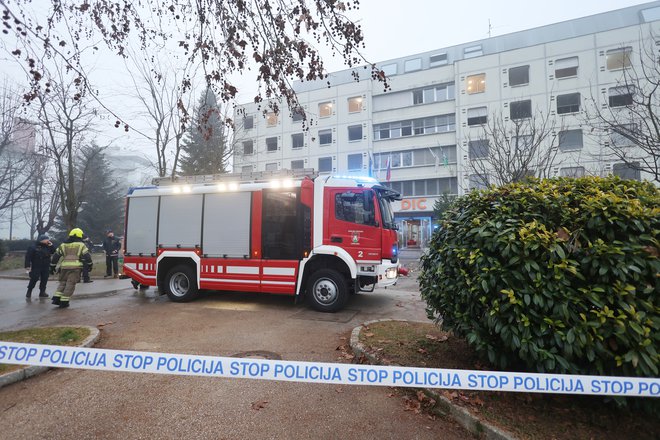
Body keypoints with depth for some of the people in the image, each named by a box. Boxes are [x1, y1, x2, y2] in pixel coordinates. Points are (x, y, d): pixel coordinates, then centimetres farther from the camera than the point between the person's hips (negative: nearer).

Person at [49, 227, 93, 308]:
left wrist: (52, 266, 25)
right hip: (75, 267, -4)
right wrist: (90, 264, 9)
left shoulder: (63, 245, 16)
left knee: (62, 282, 20)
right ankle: (64, 302, -1)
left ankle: (56, 298, 9)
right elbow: (87, 256, -1)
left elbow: (56, 256, 18)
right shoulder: (81, 245, 4)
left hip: (64, 267, 4)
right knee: (70, 284, 0)